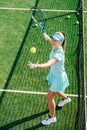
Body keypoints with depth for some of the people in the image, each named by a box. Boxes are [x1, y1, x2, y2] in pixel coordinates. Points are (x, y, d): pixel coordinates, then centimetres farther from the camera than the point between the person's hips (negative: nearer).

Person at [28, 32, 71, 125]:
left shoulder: (59, 54, -39)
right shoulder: (55, 46, -16)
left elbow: (48, 64, -57)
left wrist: (37, 66, -71)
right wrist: (48, 37, 14)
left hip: (58, 77, -9)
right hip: (53, 74, 9)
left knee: (49, 97, 2)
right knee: (53, 91, 34)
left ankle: (52, 117, 28)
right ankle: (66, 98, 66)